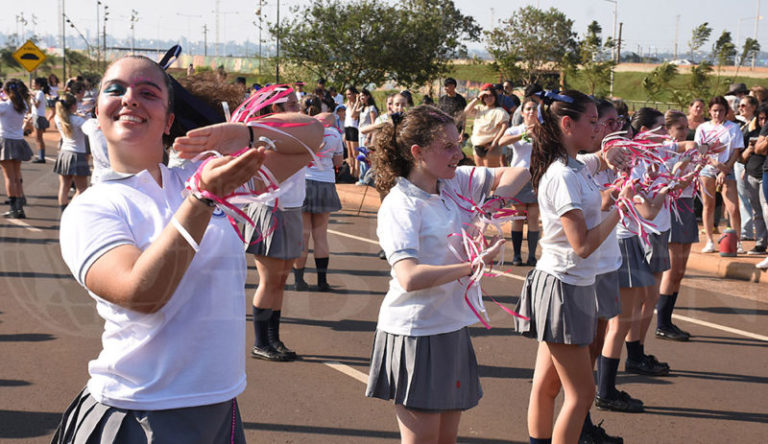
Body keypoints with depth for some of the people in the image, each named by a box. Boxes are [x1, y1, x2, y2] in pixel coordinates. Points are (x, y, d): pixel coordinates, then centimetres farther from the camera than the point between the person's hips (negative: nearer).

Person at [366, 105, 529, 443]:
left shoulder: (455, 183, 4)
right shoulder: (399, 205, -17)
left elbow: (516, 174, 14)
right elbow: (410, 277, -30)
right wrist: (475, 265, -25)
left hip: (452, 327, 7)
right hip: (415, 334, -7)